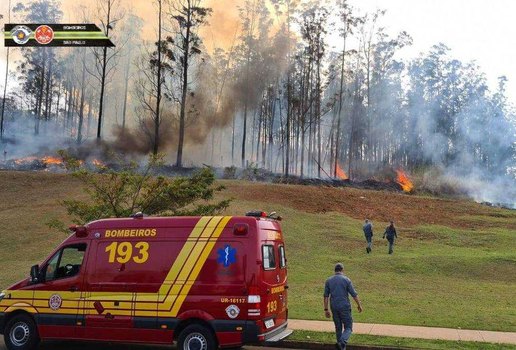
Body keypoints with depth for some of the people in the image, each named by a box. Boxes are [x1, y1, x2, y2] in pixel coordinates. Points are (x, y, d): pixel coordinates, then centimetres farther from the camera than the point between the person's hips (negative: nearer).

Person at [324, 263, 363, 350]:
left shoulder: (328, 281, 3)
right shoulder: (346, 280, -6)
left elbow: (326, 296, 2)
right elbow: (354, 294, -3)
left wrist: (326, 310, 6)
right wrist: (359, 305, 10)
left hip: (334, 308, 4)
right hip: (344, 307, -3)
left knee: (338, 328, 16)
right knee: (348, 328, 3)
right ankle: (342, 343, -22)